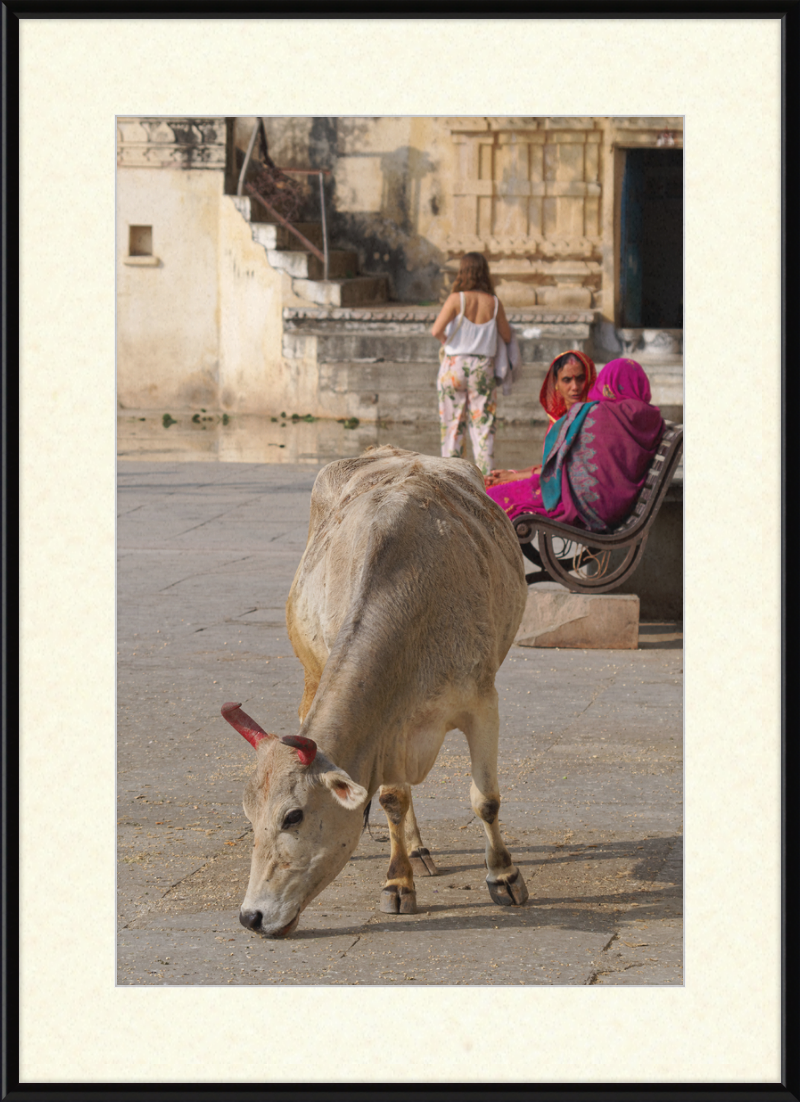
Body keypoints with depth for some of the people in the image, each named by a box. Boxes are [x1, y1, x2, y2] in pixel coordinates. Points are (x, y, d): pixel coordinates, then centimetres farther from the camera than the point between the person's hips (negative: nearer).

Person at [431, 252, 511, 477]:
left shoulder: (456, 299, -11)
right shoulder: (494, 303, -3)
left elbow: (436, 331, -19)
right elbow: (507, 336, 7)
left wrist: (445, 341, 1)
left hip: (455, 365, -2)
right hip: (483, 366, 2)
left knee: (453, 424, 7)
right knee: (483, 424, 6)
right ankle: (485, 472, 2)